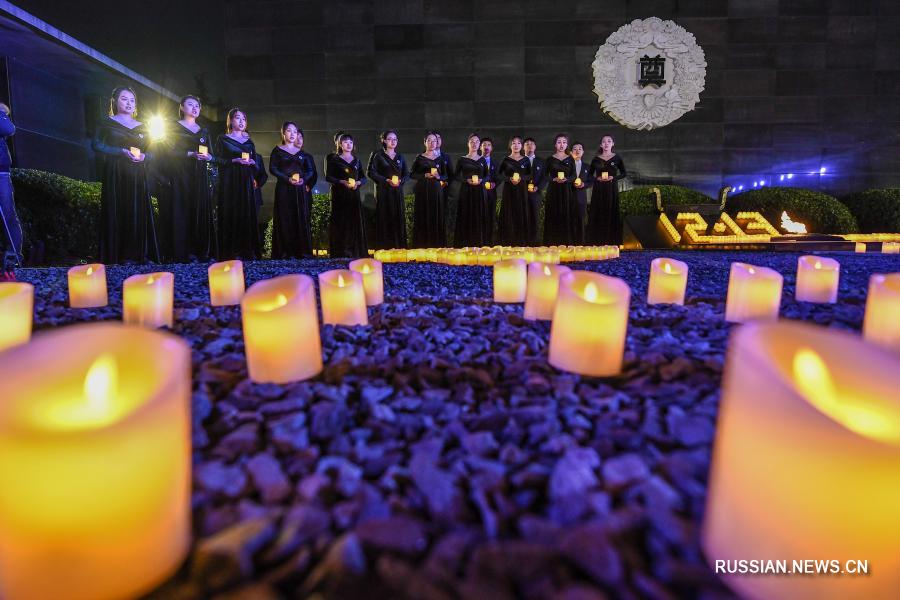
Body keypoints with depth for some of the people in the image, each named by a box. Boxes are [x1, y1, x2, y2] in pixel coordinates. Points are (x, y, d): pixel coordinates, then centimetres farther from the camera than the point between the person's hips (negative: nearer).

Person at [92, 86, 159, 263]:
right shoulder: (107, 123, 8)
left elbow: (151, 153, 15)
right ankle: (115, 258, -6)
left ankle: (138, 256, -2)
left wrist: (143, 156, -8)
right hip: (115, 176, -3)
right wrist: (123, 152, -15)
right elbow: (97, 146, -4)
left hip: (137, 178, 3)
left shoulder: (141, 127, 19)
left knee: (138, 214, -3)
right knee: (116, 214, -7)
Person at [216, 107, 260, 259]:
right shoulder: (223, 139, 8)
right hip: (229, 181, -3)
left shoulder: (249, 141, 19)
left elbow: (255, 163, 19)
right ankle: (232, 251, -8)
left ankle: (248, 250, 0)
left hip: (246, 182, 4)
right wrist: (235, 160, -14)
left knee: (248, 213, -2)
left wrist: (252, 162, -2)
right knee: (231, 213, -8)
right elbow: (218, 160, -1)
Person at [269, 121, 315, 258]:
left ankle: (302, 251, 1)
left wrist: (304, 179, -8)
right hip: (284, 189, -3)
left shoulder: (301, 152, 16)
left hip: (300, 190, 3)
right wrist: (288, 179, -15)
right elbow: (272, 168, -2)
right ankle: (285, 252, -6)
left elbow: (310, 170, 12)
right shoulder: (277, 150, 7)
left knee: (301, 219, -1)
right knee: (285, 219, -6)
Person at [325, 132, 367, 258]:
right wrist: (342, 182, -17)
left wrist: (358, 183, -8)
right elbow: (328, 177, -2)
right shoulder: (333, 159, 6)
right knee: (341, 222, -7)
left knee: (355, 222, -2)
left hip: (354, 195, 4)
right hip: (339, 196, -3)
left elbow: (364, 177, 14)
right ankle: (341, 252, -6)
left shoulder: (356, 160, 17)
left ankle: (355, 251, 1)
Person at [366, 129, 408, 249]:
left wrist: (401, 181, -6)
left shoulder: (400, 156, 16)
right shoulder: (377, 155, 3)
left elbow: (406, 173, 15)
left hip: (398, 192, 4)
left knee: (398, 219, 1)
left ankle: (399, 247, 5)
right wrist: (386, 180, -15)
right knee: (384, 219, -6)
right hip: (383, 191, -4)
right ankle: (384, 247, -2)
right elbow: (370, 172, -5)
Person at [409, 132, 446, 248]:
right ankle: (421, 245, 1)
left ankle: (436, 244, 5)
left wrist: (438, 177, -9)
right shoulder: (419, 158, 5)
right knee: (422, 217, -3)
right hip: (422, 190, -2)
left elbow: (445, 176, 13)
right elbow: (412, 174, 2)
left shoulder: (440, 158, 11)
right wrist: (425, 175, -12)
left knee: (436, 217, 0)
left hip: (436, 190, 2)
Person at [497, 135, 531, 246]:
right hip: (509, 190, -1)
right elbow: (499, 174, 3)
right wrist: (509, 179, -13)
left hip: (522, 191, 1)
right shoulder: (505, 160, 4)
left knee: (522, 213, 0)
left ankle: (522, 241, 7)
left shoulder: (526, 160, 7)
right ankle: (509, 241, 2)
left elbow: (530, 174, 9)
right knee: (509, 214, -2)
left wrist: (521, 178, -11)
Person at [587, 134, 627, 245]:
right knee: (598, 214, -1)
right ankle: (598, 242, 4)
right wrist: (597, 178, -10)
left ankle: (612, 242, 5)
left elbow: (624, 173, 7)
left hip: (612, 190, -1)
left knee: (612, 214, 0)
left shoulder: (617, 158, 4)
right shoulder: (596, 159, 6)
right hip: (598, 190, 1)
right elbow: (590, 175, 9)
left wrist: (613, 178, -9)